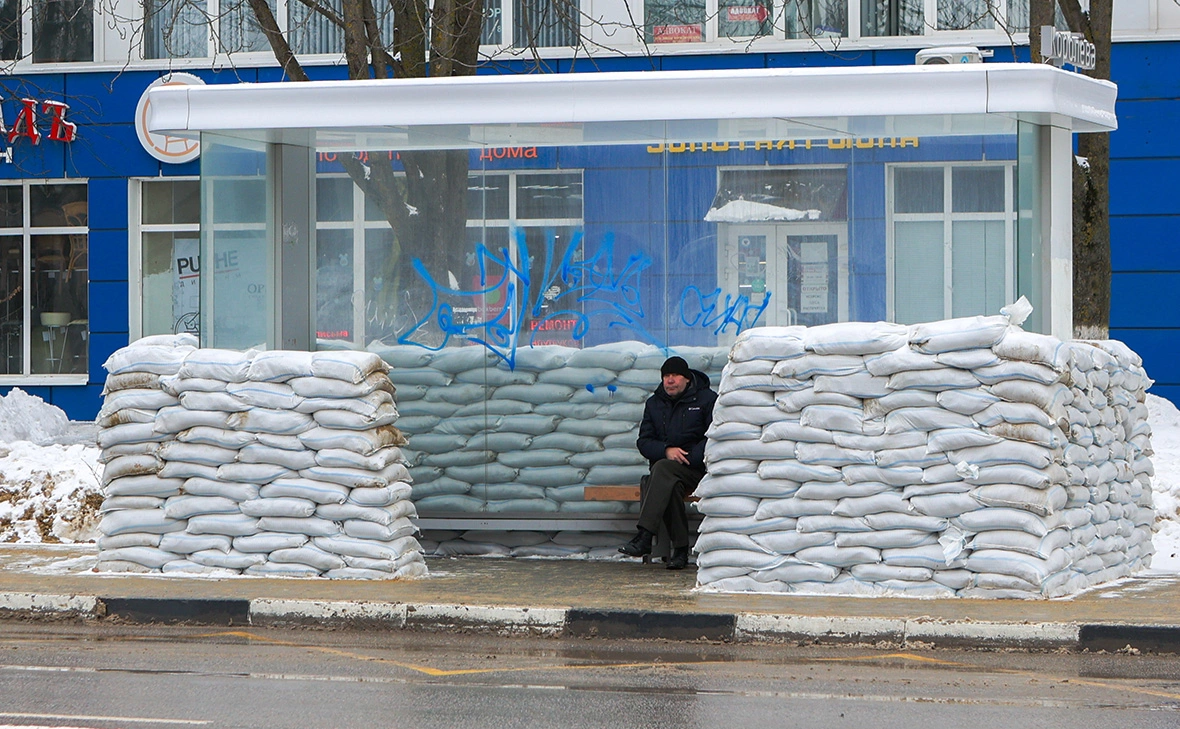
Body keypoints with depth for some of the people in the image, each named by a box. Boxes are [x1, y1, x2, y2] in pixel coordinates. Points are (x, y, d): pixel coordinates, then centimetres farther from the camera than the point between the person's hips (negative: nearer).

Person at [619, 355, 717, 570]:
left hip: (697, 469, -3)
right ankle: (680, 549, -34)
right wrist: (666, 451, -11)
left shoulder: (707, 400, 5)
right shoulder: (654, 403, 18)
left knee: (663, 470, -35)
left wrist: (687, 459, -16)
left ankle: (645, 537, -44)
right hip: (664, 467, 4)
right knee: (671, 487, -34)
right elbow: (643, 442, 10)